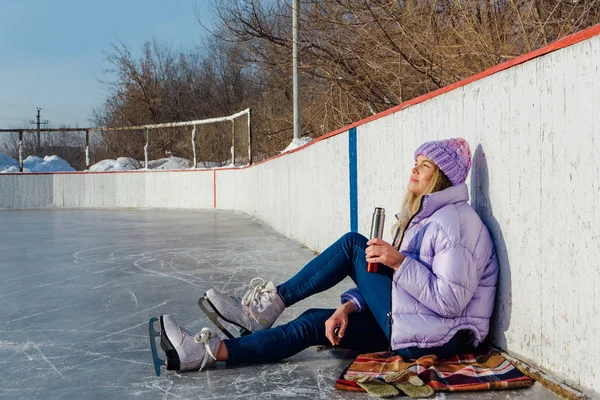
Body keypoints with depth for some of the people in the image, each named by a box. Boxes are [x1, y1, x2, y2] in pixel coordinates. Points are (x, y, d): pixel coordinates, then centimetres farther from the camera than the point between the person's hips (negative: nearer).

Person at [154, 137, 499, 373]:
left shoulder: (457, 221, -15)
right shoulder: (421, 216, 15)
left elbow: (450, 301, -23)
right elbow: (380, 278, 13)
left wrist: (398, 262, -25)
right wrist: (350, 307, -1)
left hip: (434, 340, -9)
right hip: (409, 324, 9)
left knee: (354, 245, -10)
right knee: (313, 324, 0)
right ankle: (212, 351, -1)